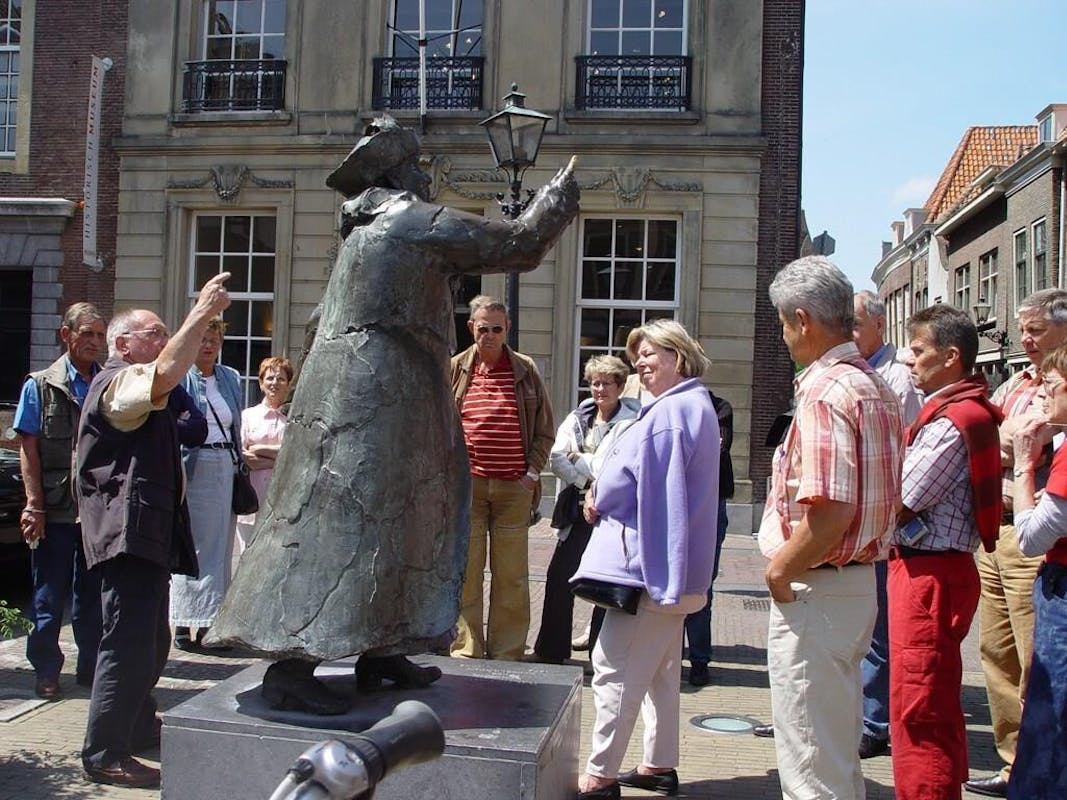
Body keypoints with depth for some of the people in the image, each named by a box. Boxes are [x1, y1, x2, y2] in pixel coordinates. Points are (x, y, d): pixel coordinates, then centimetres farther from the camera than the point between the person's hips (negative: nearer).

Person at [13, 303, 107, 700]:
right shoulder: (40, 385, 2)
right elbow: (29, 450, -1)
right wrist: (34, 506, -9)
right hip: (56, 509, -2)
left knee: (93, 593, 10)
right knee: (50, 595, 5)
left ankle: (91, 667, 22)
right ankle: (46, 672, 17)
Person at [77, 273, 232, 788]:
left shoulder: (136, 389, 23)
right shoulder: (117, 383, -13)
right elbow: (165, 375, -34)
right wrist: (202, 312, -33)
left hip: (148, 532, 11)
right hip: (128, 530, -11)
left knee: (150, 641, 21)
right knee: (128, 642, -11)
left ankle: (138, 727, 35)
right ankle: (104, 755, -4)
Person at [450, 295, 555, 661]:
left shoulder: (526, 370, 7)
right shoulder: (455, 369, 7)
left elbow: (545, 429, 11)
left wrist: (533, 471, 1)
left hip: (514, 486, 0)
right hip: (466, 484, 0)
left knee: (511, 575, 3)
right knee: (465, 571, 1)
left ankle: (508, 654, 14)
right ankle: (467, 650, 12)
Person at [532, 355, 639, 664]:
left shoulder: (631, 423, -6)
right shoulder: (577, 418, 11)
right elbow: (557, 459, 2)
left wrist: (579, 459, -6)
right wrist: (588, 480, -10)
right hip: (578, 510, 5)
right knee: (559, 575, 3)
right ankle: (550, 650, 16)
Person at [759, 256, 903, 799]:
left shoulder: (825, 391, -19)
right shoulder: (876, 388, 12)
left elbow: (828, 513, -28)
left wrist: (780, 568, -13)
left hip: (815, 591, -10)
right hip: (859, 583, 10)